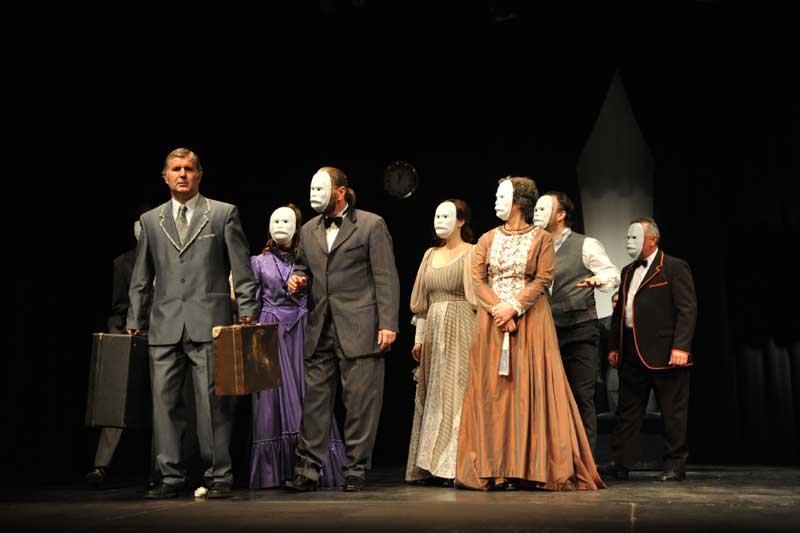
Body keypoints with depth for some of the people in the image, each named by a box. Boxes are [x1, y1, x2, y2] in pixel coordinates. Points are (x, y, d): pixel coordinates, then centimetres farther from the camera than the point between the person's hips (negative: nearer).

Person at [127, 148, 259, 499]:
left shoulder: (224, 214, 7)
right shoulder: (150, 221, 15)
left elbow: (242, 269, 4)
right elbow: (141, 279, 17)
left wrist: (248, 312, -3)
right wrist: (134, 321, 13)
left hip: (209, 323, -3)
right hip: (165, 325, 3)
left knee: (213, 401, -2)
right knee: (163, 401, 2)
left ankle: (218, 475, 7)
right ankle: (171, 477, 12)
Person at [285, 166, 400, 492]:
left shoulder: (371, 225, -1)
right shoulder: (309, 231, 16)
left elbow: (386, 278, -5)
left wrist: (388, 324, -12)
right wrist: (297, 280, 4)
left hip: (359, 329, -5)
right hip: (319, 330, 5)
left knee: (360, 402, 1)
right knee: (314, 400, 5)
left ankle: (356, 469, 10)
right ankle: (308, 469, 10)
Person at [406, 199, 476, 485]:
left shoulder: (471, 253, -1)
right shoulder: (430, 255, 16)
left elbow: (478, 297, -7)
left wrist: (479, 334, -14)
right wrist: (419, 337, 11)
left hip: (461, 331, -6)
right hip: (434, 331, 6)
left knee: (456, 392, -8)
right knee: (432, 396, 6)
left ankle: (456, 466, -5)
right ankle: (433, 465, 10)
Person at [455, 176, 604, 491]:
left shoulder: (541, 238, 4)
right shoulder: (487, 239, 14)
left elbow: (543, 279, -5)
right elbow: (477, 279, 4)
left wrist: (514, 306, -16)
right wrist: (496, 308, -12)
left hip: (529, 322, -3)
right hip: (492, 322, 3)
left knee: (532, 389, -6)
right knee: (493, 390, -1)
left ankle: (534, 467, -3)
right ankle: (494, 468, 2)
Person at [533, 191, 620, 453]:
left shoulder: (586, 245, -1)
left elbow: (613, 275, -6)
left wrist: (597, 279, -26)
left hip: (580, 331, -5)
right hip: (547, 331, 5)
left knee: (582, 399, -5)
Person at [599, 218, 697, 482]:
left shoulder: (675, 268, -4)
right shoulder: (628, 272, 19)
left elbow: (687, 309, -11)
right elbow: (619, 311, 21)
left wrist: (680, 347, -19)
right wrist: (614, 346, 15)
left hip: (664, 353, -7)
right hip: (632, 353, 7)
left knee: (673, 412, 2)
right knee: (627, 410, 9)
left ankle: (675, 465, 10)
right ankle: (620, 463, 14)